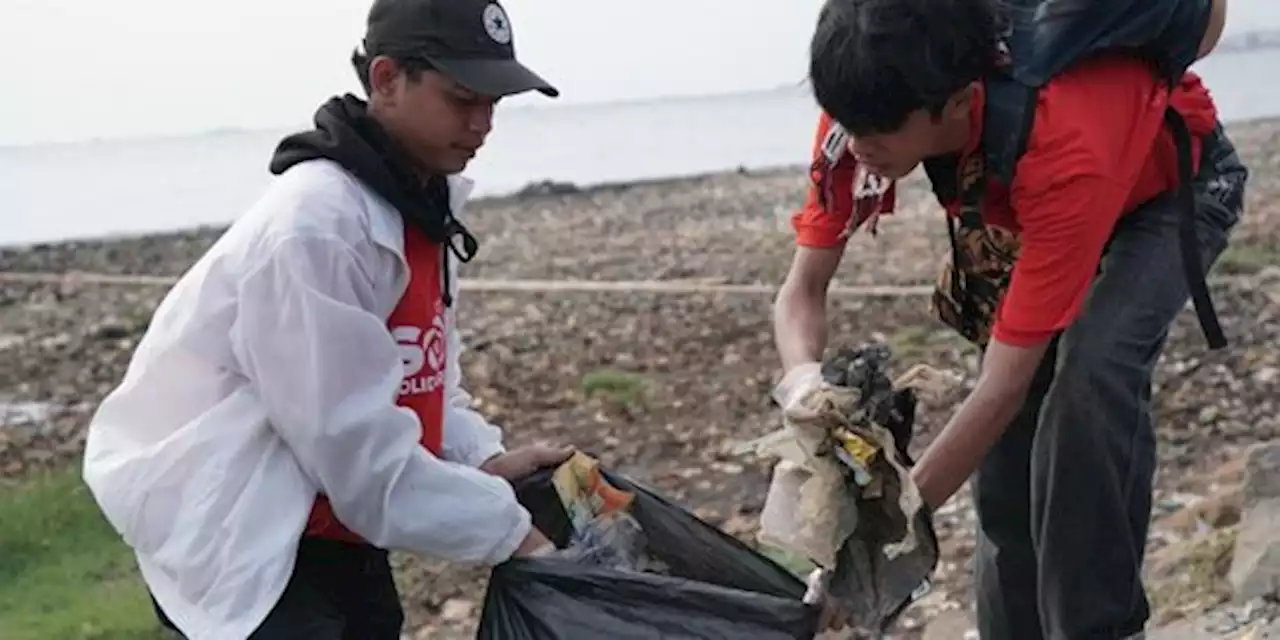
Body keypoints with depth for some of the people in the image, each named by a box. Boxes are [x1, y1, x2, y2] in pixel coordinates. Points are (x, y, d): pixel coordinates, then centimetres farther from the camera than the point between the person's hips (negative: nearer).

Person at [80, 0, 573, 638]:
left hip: (333, 531, 9)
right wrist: (508, 531, -20)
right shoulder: (315, 225, -25)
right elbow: (357, 449, -26)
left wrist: (483, 460, -6)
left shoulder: (420, 204, 4)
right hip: (238, 544, -9)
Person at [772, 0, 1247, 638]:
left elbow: (1004, 385, -42)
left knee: (1090, 376, -30)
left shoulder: (1063, 154, -46)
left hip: (1176, 182, -5)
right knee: (1004, 450, -3)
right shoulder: (864, 112, -31)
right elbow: (802, 289, -22)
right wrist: (802, 376, -44)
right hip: (1031, 203, 6)